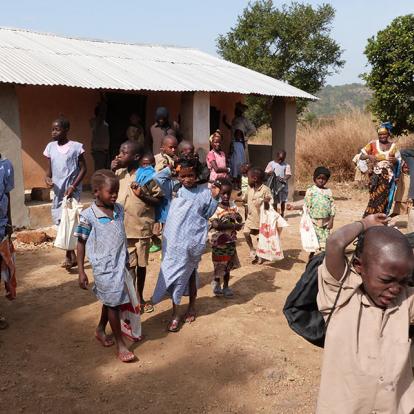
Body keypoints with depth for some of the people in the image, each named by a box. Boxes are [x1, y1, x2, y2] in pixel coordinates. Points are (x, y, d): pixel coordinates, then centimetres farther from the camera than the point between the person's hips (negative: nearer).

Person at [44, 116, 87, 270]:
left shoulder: (76, 147, -7)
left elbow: (83, 168, -5)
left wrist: (73, 186, -14)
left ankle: (69, 256, 1)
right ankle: (73, 255, 21)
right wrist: (47, 178, -12)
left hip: (72, 190, -5)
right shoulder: (51, 147, 6)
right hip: (58, 190, 5)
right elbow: (49, 168, 11)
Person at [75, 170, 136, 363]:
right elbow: (81, 243, -8)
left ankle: (100, 330, 44)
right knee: (114, 302, 2)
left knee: (111, 300, 20)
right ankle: (120, 344, 16)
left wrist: (127, 258, 19)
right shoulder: (88, 216, -16)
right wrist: (81, 271, -8)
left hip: (121, 263, 6)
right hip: (104, 266, -6)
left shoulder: (119, 209, 0)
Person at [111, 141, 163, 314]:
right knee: (128, 265, 7)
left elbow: (159, 201, -5)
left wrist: (143, 196, -22)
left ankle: (140, 297, 31)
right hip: (122, 227, 2)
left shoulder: (148, 175, -10)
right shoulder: (119, 172, 2)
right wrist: (111, 171, -4)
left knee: (141, 264, 13)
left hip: (142, 227, -2)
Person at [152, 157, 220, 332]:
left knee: (190, 271, 15)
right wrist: (170, 168, 0)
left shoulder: (204, 191, -1)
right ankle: (175, 313, 13)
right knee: (174, 273, 4)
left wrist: (214, 198, -4)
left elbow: (207, 214, 6)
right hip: (173, 239, 1)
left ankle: (191, 306, 34)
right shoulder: (175, 188, 3)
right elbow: (159, 179, 4)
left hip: (192, 240, -1)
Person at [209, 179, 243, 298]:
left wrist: (236, 217, -20)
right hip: (218, 241, -5)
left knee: (228, 264, 15)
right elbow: (216, 224, -26)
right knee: (219, 264, 7)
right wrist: (233, 226, -25)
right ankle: (216, 282, 32)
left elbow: (240, 219, 3)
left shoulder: (232, 205, 1)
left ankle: (226, 286, 29)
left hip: (230, 240, 5)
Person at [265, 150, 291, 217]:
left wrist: (284, 179, -24)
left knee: (283, 201, 8)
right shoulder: (271, 164, 2)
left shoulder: (286, 165, 3)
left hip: (283, 185, 1)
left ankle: (282, 214, 23)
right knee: (274, 201, 3)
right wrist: (270, 173, -20)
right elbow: (266, 172, 1)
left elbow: (289, 174, -5)